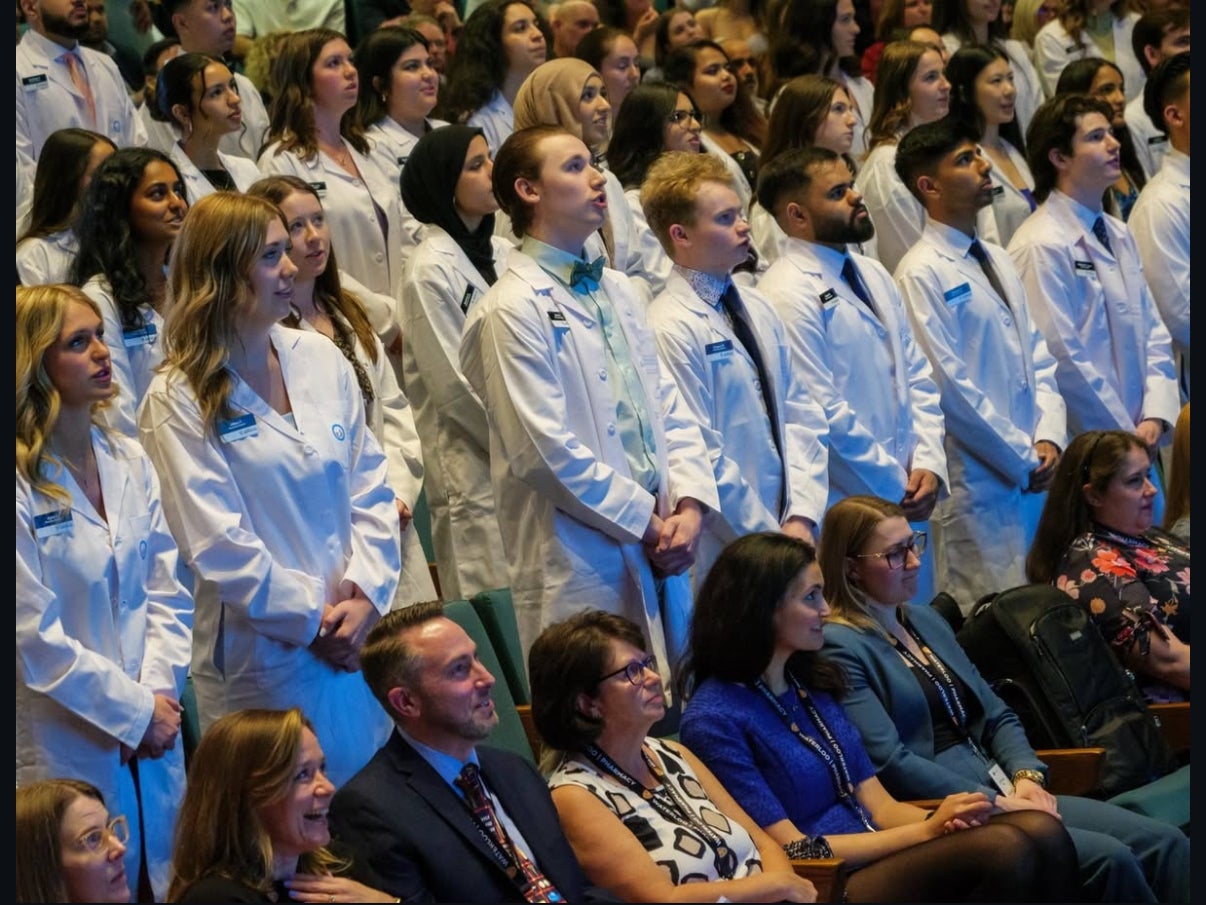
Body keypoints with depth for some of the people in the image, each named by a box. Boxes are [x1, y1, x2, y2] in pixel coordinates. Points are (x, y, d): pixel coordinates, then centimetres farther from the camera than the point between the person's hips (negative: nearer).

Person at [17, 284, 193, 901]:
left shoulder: (128, 463, 5)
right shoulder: (22, 486, -15)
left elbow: (165, 590, 8)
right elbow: (35, 637, -16)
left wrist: (161, 692, -7)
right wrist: (133, 711, -12)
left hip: (153, 735, 6)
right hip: (67, 750, -6)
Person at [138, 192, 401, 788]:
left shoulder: (321, 360, 6)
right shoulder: (178, 401, -8)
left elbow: (371, 487, 6)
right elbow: (217, 544, -11)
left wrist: (365, 595, -7)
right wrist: (314, 619, -10)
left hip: (360, 633, 5)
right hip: (264, 657, -5)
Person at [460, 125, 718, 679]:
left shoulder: (617, 292, 16)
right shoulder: (513, 310, -9)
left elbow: (668, 409, 15)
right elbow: (550, 451, -14)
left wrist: (690, 506, -1)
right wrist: (645, 522, -10)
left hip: (660, 549, 7)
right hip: (580, 561, -7)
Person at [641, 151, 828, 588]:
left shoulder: (759, 309, 11)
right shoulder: (671, 329, -13)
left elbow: (801, 416, 10)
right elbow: (703, 458, -14)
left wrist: (801, 518, -2)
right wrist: (773, 540, -10)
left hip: (789, 537, 7)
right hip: (721, 552, -7)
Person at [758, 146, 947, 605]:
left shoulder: (872, 275, 14)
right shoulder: (787, 296, -14)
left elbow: (917, 377, 16)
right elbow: (824, 415, -17)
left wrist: (928, 465, 1)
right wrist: (897, 484, -10)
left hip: (905, 499, 8)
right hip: (843, 511, -8)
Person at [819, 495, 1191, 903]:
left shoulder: (927, 621, 20)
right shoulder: (839, 647, -8)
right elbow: (889, 763, -17)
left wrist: (1026, 777, -2)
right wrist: (996, 803, -18)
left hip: (1002, 794, 8)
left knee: (1165, 843, -10)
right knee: (1110, 860, -26)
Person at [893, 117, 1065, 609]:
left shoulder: (997, 260, 16)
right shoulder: (922, 273, -10)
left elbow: (1037, 357, 15)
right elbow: (949, 385, -14)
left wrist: (1049, 439, -1)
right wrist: (1022, 458, -11)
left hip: (1035, 472, 8)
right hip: (979, 482, -8)